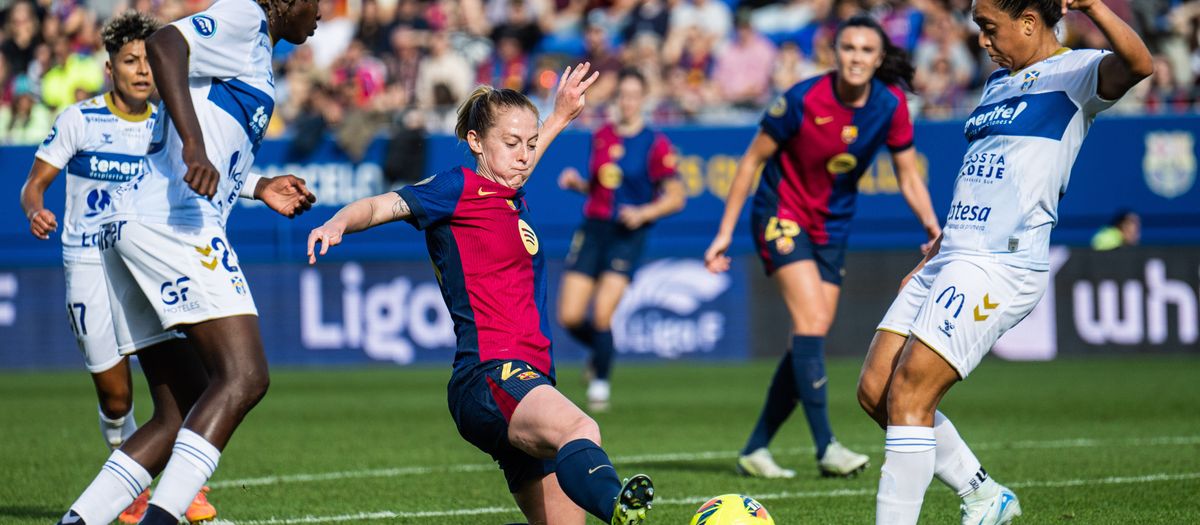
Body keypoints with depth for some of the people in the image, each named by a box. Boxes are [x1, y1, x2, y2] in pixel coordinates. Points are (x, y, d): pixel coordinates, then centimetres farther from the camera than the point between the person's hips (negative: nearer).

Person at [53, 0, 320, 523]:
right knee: (243, 377, -18)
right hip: (173, 223, -10)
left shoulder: (252, 49, 29)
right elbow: (163, 45, -20)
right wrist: (194, 144, -29)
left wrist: (258, 187, 36)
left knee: (180, 415, 8)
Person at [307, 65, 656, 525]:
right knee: (580, 431, -40)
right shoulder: (460, 187, -1)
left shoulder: (513, 198, 22)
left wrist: (559, 119, 56)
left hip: (528, 380, 10)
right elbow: (383, 206, -13)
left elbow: (514, 168, 47)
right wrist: (340, 222, -32)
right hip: (488, 377, -10)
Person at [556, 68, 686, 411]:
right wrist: (577, 183, 1)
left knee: (602, 315, -17)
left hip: (627, 235, -4)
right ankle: (601, 350, 27)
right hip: (593, 228, 4)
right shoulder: (601, 137, 10)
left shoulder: (655, 144, -5)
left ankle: (600, 381, 4)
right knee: (569, 316, -5)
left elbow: (675, 197, -3)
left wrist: (644, 213, -18)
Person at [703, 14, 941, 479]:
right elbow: (753, 160, -9)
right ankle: (826, 448, -24)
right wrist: (725, 231, -9)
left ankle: (756, 449, 13)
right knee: (811, 322, -21)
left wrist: (934, 228, -14)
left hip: (833, 226, 5)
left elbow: (909, 178, 1)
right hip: (782, 215, -5)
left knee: (811, 336, 3)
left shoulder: (890, 106, -9)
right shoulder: (803, 100, -20)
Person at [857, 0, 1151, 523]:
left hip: (999, 265, -9)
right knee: (874, 391, 5)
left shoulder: (1074, 73, -4)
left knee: (908, 395, -15)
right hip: (952, 260, 9)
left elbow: (1137, 64, -26)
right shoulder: (1001, 83, 23)